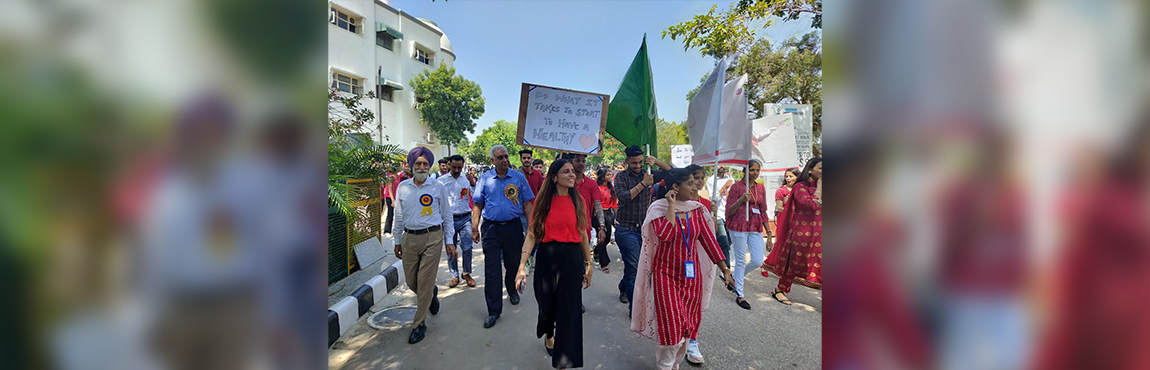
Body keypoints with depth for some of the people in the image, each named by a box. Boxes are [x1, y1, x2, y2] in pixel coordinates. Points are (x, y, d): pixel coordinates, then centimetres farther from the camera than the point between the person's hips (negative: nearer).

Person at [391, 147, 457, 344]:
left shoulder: (438, 187, -1)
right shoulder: (402, 187, 6)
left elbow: (447, 215, 4)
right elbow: (398, 216, 13)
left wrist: (449, 241, 2)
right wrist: (397, 241, 15)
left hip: (432, 237, -3)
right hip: (409, 238, 3)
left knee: (424, 282, -1)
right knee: (411, 281, 11)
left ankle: (419, 324, 14)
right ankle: (432, 293, 44)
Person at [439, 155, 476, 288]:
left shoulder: (467, 179, 4)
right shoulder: (442, 180, 3)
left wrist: (473, 184, -14)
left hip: (465, 218, 0)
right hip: (449, 219, 0)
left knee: (467, 247, -4)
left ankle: (467, 273, 16)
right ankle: (454, 276, 20)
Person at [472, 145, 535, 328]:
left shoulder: (518, 177, 2)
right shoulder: (485, 179, 3)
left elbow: (527, 204, 3)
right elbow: (477, 205, 5)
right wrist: (474, 228, -1)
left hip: (513, 226, 1)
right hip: (491, 227, 0)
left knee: (513, 264, 14)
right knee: (491, 270, -1)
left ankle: (512, 291, 44)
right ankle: (493, 311, 8)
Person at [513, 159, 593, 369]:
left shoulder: (578, 200, 0)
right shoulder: (543, 200, -4)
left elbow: (582, 234, 5)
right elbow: (532, 233, -8)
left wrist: (588, 264, 7)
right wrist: (522, 266, -15)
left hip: (572, 258, 0)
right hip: (547, 258, 0)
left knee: (568, 309, 3)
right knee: (547, 304, 16)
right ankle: (548, 334, 53)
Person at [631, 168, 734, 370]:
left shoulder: (697, 209, 2)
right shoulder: (659, 208, -10)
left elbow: (708, 239, 3)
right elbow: (665, 235, -26)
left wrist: (724, 267, 0)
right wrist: (671, 205, -20)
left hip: (692, 274, 4)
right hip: (666, 274, -4)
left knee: (688, 325, 12)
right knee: (672, 326, -3)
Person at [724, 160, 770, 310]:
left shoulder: (761, 188, 11)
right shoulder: (737, 186, -5)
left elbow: (763, 212, 16)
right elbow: (729, 211, -6)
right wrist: (741, 200, -24)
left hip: (755, 228, 5)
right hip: (739, 227, -5)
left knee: (758, 261, 1)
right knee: (741, 261, 2)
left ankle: (736, 278, 29)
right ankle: (739, 295, 15)